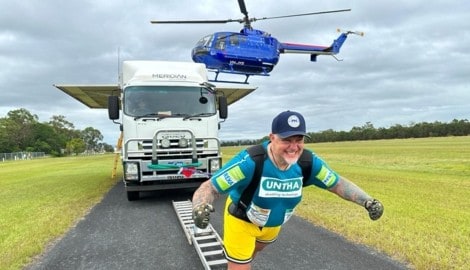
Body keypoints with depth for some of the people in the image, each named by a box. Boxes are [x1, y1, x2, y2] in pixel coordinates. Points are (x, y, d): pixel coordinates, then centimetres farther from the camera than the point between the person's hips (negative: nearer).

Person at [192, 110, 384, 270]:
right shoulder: (250, 161, -39)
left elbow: (338, 183, -9)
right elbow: (209, 187, -38)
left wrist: (366, 201, -25)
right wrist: (200, 207, -60)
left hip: (273, 223, 6)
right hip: (242, 221, -5)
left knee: (254, 251, 33)